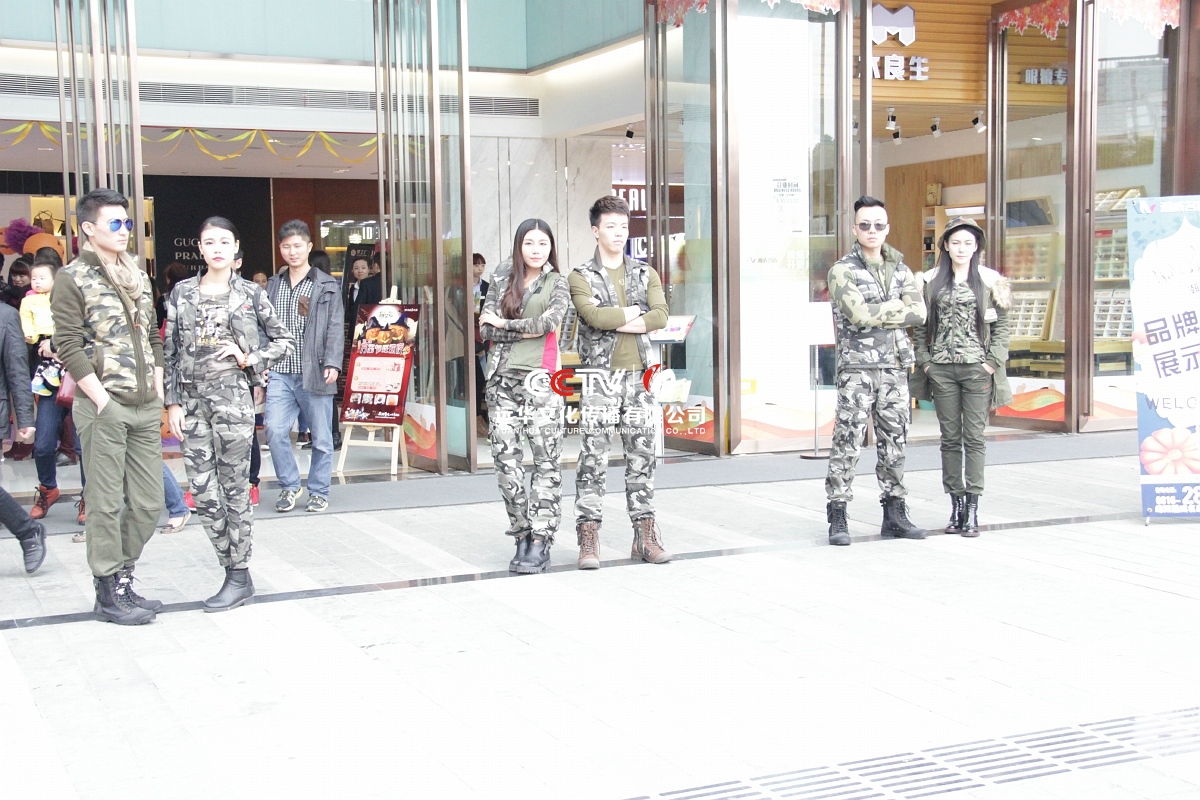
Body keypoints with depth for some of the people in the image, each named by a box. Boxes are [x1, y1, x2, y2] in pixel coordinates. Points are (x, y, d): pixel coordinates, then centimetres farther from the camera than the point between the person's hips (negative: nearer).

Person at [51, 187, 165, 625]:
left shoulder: (139, 277, 16)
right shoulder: (72, 278, -4)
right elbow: (70, 349, -10)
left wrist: (158, 393, 7)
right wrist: (103, 401, -14)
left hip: (146, 409, 6)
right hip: (103, 407, -6)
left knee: (149, 502, 8)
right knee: (105, 503, 0)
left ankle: (122, 577, 22)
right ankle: (110, 592, 10)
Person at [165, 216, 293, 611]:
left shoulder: (250, 294, 3)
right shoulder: (182, 294, 9)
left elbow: (284, 340, 9)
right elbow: (170, 353, 8)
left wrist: (249, 358, -5)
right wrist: (173, 402, 2)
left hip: (233, 398, -3)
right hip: (192, 402, 3)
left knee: (234, 489, 1)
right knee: (203, 493, 0)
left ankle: (239, 576, 10)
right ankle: (234, 567, 14)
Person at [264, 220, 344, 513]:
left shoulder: (327, 286, 4)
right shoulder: (272, 285, 15)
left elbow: (336, 328, -1)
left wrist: (332, 363, -12)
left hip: (314, 374, -2)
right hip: (279, 373, 2)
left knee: (321, 437, 3)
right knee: (275, 430, -10)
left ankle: (319, 492, 17)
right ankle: (289, 485, 8)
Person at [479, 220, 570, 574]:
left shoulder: (557, 283, 8)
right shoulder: (502, 281, 14)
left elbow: (550, 321, -10)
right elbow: (486, 329, 3)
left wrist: (505, 324, -3)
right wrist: (527, 331, -7)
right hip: (504, 378, 3)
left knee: (546, 459, -7)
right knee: (505, 456, -2)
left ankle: (540, 542, -4)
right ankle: (522, 535, 7)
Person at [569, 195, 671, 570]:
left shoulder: (645, 274, 13)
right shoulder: (581, 277, 4)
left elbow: (661, 316, -4)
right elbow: (594, 316, -15)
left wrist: (613, 322, -10)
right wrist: (634, 314, -5)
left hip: (640, 374, 3)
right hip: (600, 376, -3)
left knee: (642, 456, 6)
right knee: (594, 458, -4)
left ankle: (645, 535, 12)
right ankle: (588, 538, -1)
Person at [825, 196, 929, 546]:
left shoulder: (901, 270, 15)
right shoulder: (842, 270, -1)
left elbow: (918, 312, -1)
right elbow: (859, 314, -16)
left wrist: (878, 313, -9)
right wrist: (898, 309, -7)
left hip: (895, 368, 5)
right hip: (857, 368, -5)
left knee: (894, 442, 9)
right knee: (848, 443, -7)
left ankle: (895, 514, 18)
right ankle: (837, 517, -4)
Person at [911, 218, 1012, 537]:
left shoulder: (989, 281, 4)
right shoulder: (931, 281, 7)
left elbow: (1002, 324, 4)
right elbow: (920, 325, 8)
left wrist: (993, 361, -5)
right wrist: (924, 361, -1)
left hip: (977, 368, -1)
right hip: (942, 369, 2)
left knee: (974, 437, -2)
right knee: (950, 438, 5)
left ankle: (972, 508, 1)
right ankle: (956, 505, 11)